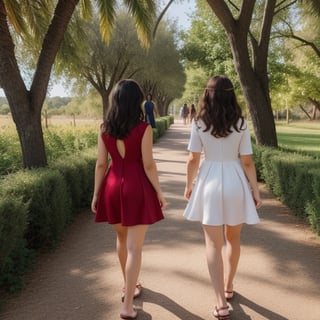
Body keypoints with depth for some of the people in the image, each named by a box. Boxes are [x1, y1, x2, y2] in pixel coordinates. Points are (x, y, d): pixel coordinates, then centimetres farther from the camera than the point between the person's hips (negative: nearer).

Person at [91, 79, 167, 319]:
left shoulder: (104, 129, 0)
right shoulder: (143, 128, -11)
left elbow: (101, 164, 2)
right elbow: (148, 165, -12)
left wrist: (96, 194, 9)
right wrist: (159, 192, -2)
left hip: (113, 186, 5)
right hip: (137, 187, -4)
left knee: (122, 238, 23)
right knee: (134, 247, 1)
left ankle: (129, 285, 42)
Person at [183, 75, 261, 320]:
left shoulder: (199, 123, -5)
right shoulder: (241, 124, -5)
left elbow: (193, 159, -3)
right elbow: (247, 162, -4)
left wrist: (189, 185, 11)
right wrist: (255, 190, 5)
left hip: (210, 183, -1)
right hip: (235, 182, 1)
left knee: (213, 244, 4)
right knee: (233, 239, 21)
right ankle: (228, 286, 37)